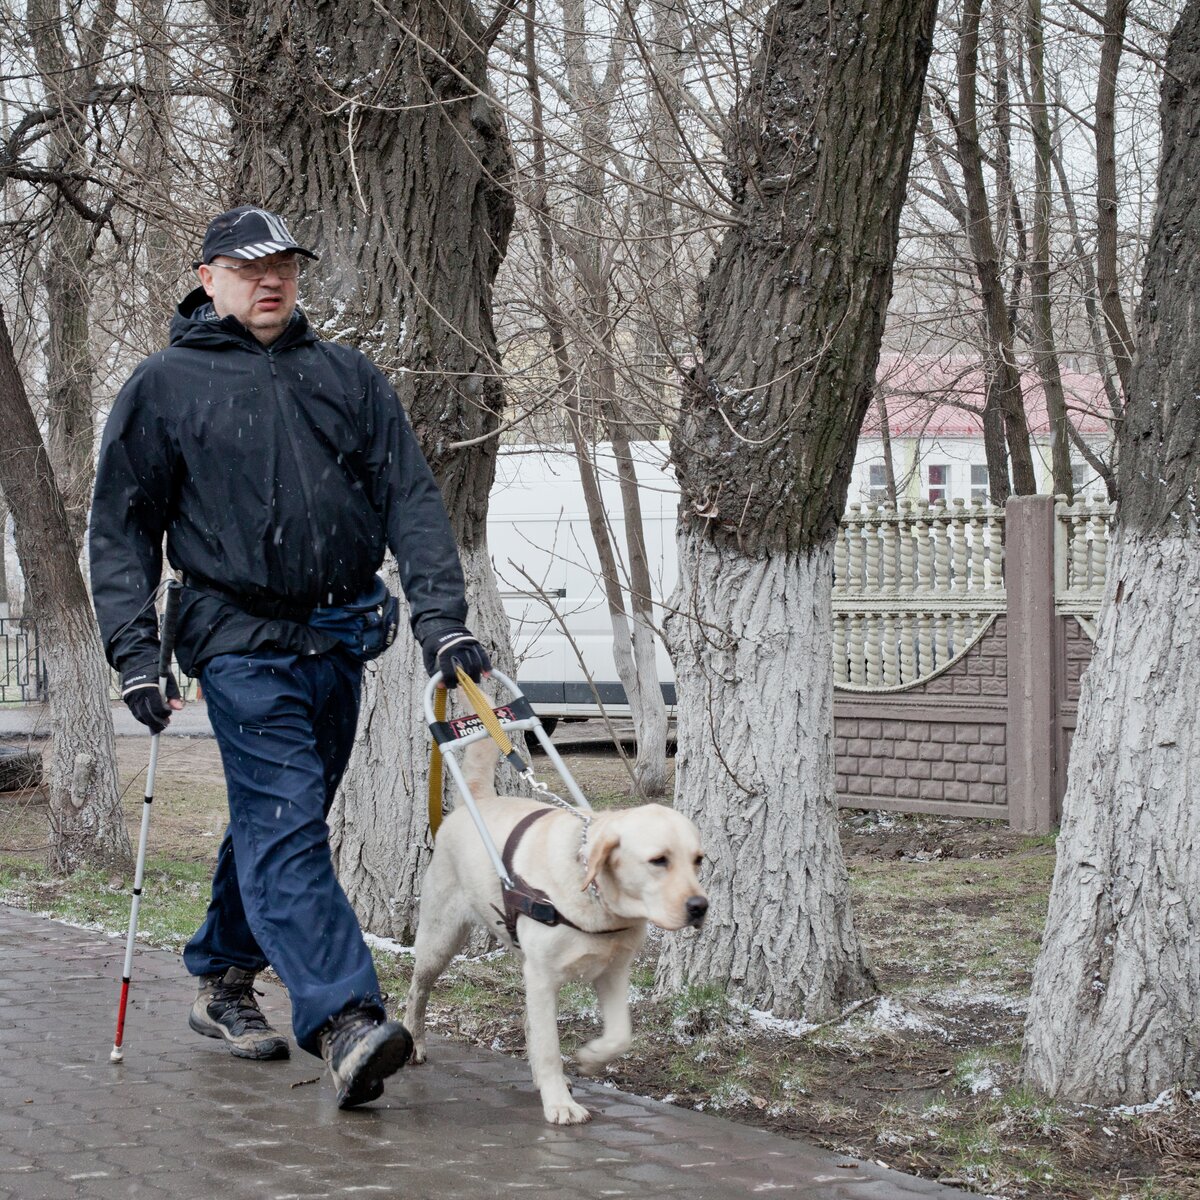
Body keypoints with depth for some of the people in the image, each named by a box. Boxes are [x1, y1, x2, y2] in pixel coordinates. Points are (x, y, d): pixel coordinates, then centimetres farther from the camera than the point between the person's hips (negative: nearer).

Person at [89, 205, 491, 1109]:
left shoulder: (349, 379, 12)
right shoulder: (166, 387, 4)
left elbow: (411, 499, 6)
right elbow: (121, 530, 5)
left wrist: (441, 615, -6)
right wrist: (135, 652, -5)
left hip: (340, 640, 5)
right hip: (242, 640, -5)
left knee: (279, 823, 14)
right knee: (284, 822, -16)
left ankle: (223, 983, 31)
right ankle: (344, 1021, -26)